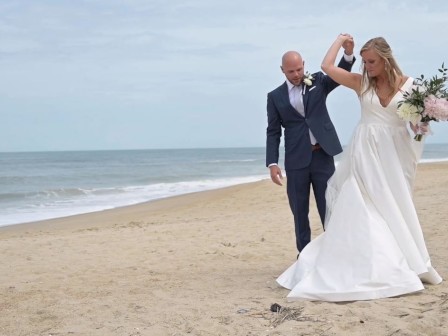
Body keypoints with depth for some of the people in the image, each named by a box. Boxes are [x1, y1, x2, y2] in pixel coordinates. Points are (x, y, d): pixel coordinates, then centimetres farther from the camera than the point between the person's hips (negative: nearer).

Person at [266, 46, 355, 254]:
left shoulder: (317, 81, 7)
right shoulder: (275, 96, 6)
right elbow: (273, 132, 4)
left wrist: (348, 54, -31)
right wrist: (272, 163, -6)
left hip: (322, 155, 0)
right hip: (296, 160, 1)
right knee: (299, 212, 6)